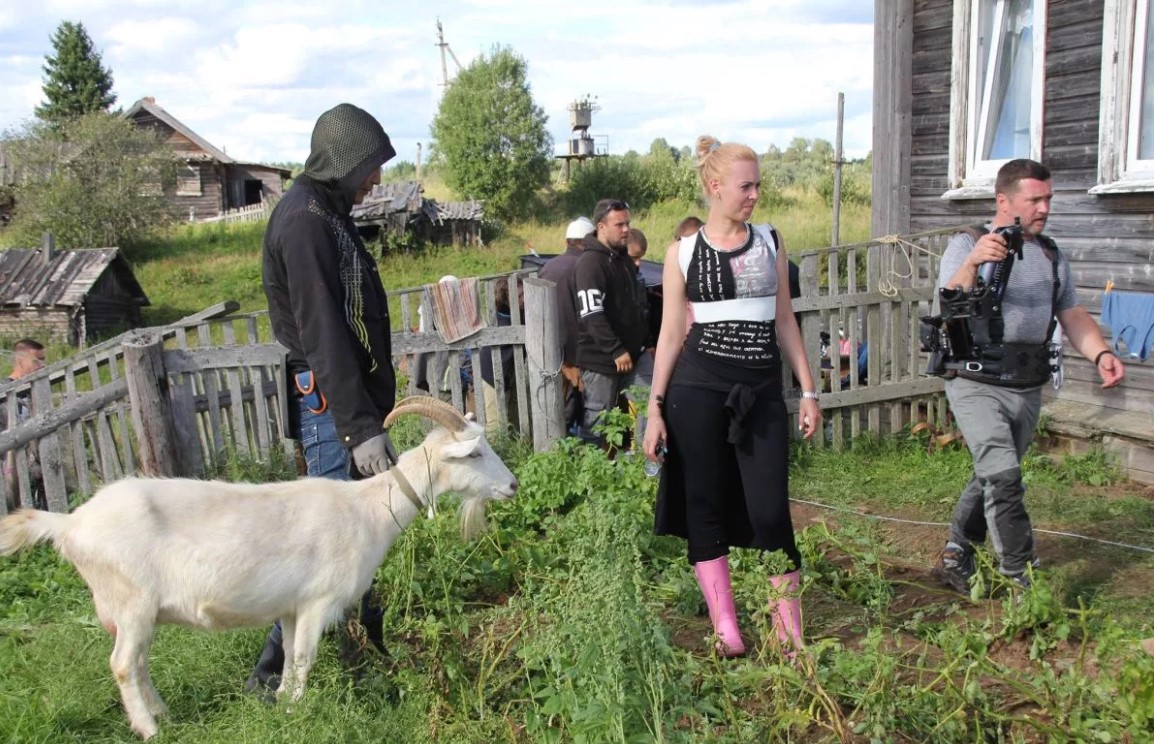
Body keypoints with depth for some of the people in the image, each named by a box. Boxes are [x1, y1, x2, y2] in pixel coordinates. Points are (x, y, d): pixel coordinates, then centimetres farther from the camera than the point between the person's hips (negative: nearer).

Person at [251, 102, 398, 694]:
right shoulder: (305, 222, -17)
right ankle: (278, 668, 4)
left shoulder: (324, 213, 15)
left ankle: (365, 629, 33)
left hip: (346, 398, 10)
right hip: (329, 401, -10)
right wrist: (361, 427, -26)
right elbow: (322, 335, -23)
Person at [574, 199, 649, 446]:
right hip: (601, 359, -9)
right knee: (598, 422, -4)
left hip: (627, 355, 9)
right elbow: (592, 315, -24)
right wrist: (616, 350, -25)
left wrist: (645, 341, 18)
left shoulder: (624, 259, 14)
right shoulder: (590, 262, -15)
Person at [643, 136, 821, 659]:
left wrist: (808, 391, 7)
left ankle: (790, 632, 11)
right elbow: (671, 335, 3)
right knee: (706, 507, 4)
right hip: (698, 390, -1)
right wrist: (655, 409, 0)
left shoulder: (770, 243, 9)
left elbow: (785, 322, 12)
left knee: (770, 511, -3)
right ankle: (726, 631, 15)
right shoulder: (683, 253, 2)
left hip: (762, 391, 1)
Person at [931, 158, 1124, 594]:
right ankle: (1021, 580, -7)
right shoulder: (968, 245, -5)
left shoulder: (1051, 254, 14)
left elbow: (1072, 316, 16)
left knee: (991, 477, 14)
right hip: (977, 384, -6)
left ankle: (955, 558, 30)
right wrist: (972, 263, -35)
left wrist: (1100, 354, -3)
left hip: (1028, 389, 6)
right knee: (1003, 476, -16)